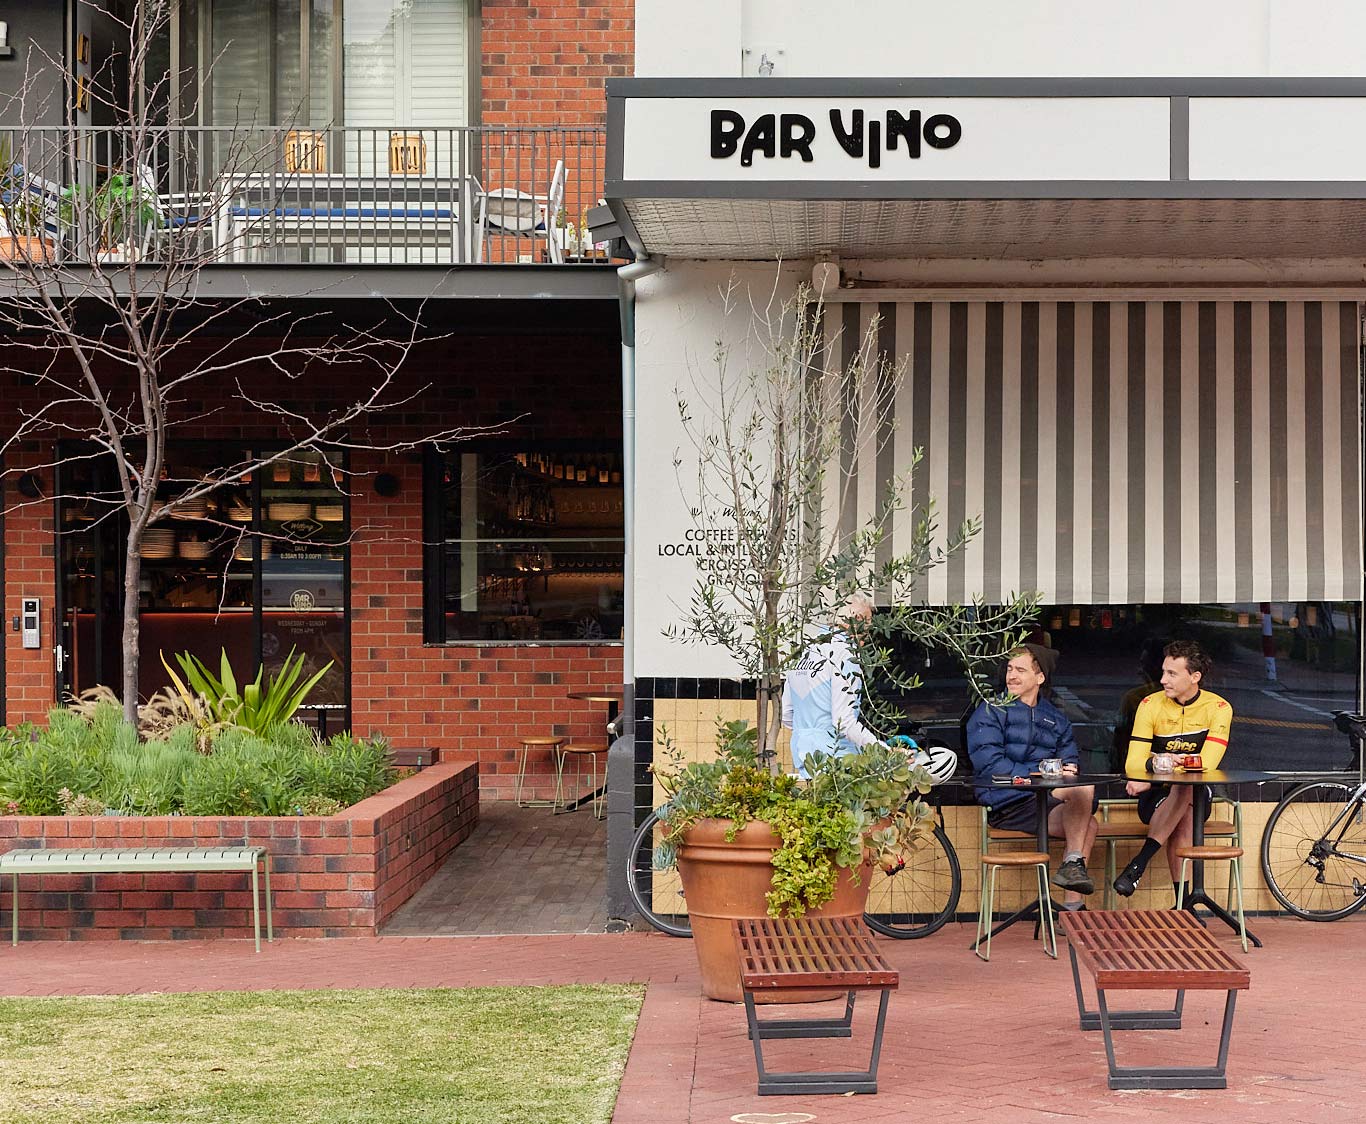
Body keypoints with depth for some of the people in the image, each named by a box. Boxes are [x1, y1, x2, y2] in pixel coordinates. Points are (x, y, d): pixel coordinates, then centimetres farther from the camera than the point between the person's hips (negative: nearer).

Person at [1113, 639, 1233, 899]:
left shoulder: (1218, 708, -6)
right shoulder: (1151, 705, -1)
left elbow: (1206, 766, -18)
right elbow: (1133, 764, -7)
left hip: (1196, 794, 0)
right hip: (1155, 798, 0)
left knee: (1184, 788, -37)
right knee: (1182, 821, -35)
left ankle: (1139, 863, -37)